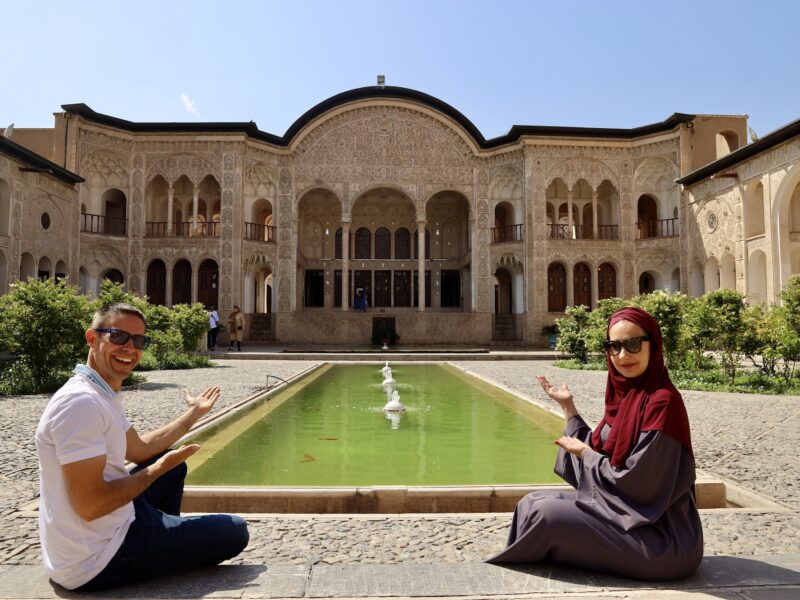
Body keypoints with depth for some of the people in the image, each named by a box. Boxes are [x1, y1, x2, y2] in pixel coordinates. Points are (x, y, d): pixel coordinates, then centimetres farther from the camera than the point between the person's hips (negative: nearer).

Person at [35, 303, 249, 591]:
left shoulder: (105, 395, 6)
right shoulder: (81, 402, -26)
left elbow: (139, 449, 18)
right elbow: (90, 505, -29)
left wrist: (193, 413, 17)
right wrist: (160, 468, -16)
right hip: (96, 562, -10)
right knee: (235, 532, -5)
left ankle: (167, 540, 31)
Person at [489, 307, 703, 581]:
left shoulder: (661, 401, -22)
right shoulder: (626, 395, 4)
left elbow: (635, 484, -23)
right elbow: (597, 453, 8)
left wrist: (584, 454, -8)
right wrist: (567, 406, 6)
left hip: (661, 540, -8)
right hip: (624, 512, 8)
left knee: (546, 514, -12)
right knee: (533, 502, 4)